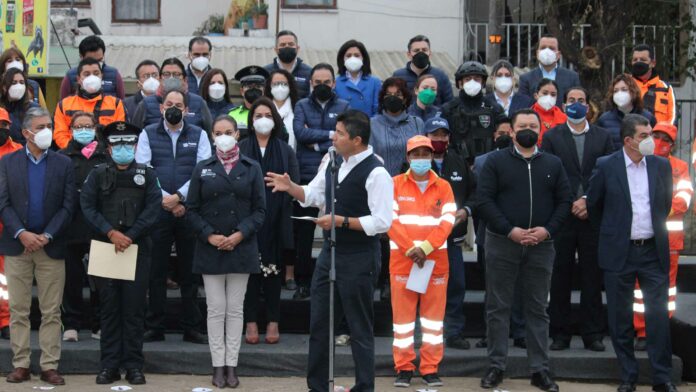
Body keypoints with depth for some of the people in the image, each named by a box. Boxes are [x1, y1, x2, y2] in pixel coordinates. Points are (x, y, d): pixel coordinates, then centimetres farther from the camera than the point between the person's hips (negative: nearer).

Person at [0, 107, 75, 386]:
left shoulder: (63, 164, 5)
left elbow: (67, 206, 0)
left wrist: (47, 236, -11)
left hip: (51, 246, 0)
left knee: (51, 311, 1)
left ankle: (49, 366, 6)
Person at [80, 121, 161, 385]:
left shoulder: (147, 175, 8)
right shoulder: (98, 174, 9)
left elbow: (153, 209, -2)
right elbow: (88, 206, 0)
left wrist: (130, 236, -12)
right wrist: (110, 232, -12)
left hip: (137, 248, 0)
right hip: (105, 247, 1)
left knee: (134, 308, 0)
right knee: (109, 307, 3)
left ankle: (134, 366, 5)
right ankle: (109, 366, 7)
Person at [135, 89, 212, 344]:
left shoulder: (198, 136, 8)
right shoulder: (148, 134, 7)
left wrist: (178, 196, -13)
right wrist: (166, 200, -11)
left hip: (189, 211, 1)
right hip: (157, 210, 0)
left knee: (190, 271, 4)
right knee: (156, 271, 2)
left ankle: (191, 327, 10)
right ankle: (154, 327, 8)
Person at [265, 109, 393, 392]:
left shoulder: (376, 173, -19)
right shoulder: (332, 160, 5)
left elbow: (382, 222, -23)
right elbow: (314, 195, 17)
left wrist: (342, 221, -23)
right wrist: (290, 187, -1)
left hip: (358, 258, -8)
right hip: (329, 252, 8)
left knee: (360, 327, 3)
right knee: (318, 323, 13)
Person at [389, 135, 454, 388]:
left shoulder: (443, 187, 7)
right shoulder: (395, 184, 3)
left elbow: (447, 222, -2)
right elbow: (391, 220, -5)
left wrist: (425, 248, -13)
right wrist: (411, 250, -13)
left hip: (436, 259, 1)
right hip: (402, 258, -1)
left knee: (434, 312, 3)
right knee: (403, 312, 0)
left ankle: (430, 368, 9)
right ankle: (404, 368, 7)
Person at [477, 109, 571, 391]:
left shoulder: (553, 164, 10)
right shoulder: (495, 161, 2)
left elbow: (563, 201, 8)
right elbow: (484, 200, -5)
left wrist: (548, 230, -9)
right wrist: (510, 230, -14)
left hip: (541, 246, 2)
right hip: (502, 244, -2)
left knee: (538, 309, 6)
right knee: (498, 307, 2)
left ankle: (539, 369, 9)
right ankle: (496, 366, 9)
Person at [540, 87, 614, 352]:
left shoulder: (602, 137, 10)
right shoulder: (552, 137, 6)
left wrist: (589, 201, -7)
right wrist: (571, 204, -9)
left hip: (593, 216, 1)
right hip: (561, 216, -1)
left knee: (592, 277, 2)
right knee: (560, 277, 2)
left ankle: (592, 334, 8)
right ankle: (560, 334, 8)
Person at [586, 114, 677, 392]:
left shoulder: (661, 165, 3)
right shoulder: (606, 167, -4)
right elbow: (593, 205, 8)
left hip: (653, 251, 2)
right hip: (619, 252, -1)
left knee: (659, 315, -1)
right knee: (620, 318, 5)